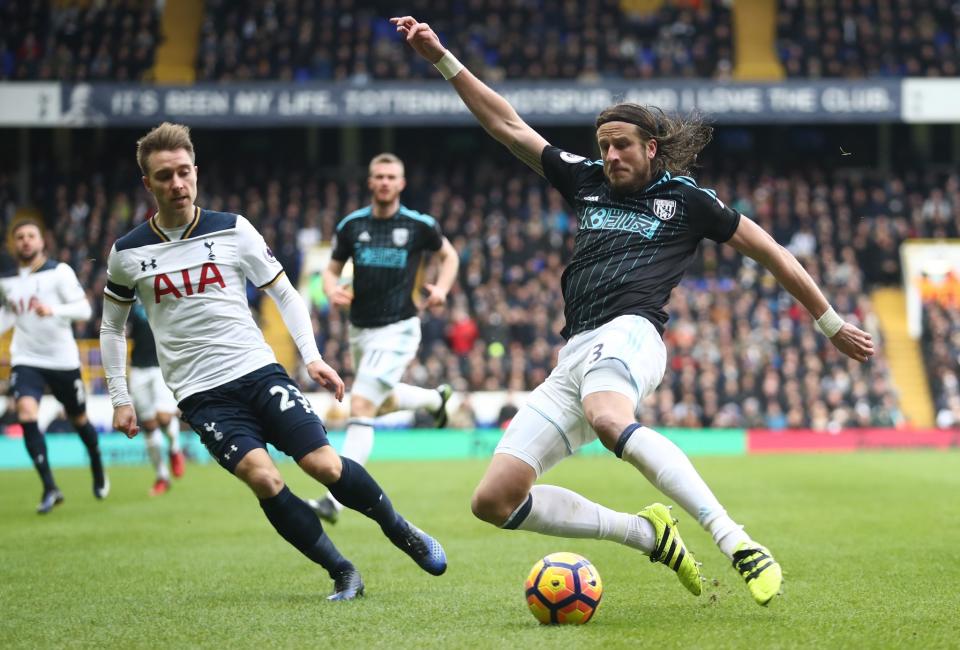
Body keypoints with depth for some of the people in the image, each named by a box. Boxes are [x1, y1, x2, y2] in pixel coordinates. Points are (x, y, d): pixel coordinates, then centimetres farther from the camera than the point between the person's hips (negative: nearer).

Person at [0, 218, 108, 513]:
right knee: (26, 414, -21)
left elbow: (84, 309, -16)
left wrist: (52, 310, -31)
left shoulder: (59, 272, -10)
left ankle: (98, 471, 43)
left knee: (79, 419, 13)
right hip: (26, 359, 2)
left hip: (62, 359, -2)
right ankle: (50, 488, -18)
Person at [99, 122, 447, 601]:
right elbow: (112, 326, 16)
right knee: (263, 479, -22)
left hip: (259, 372, 1)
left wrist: (312, 357, -2)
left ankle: (402, 533, 13)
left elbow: (284, 293, 9)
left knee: (325, 465, -13)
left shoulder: (232, 230, 0)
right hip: (203, 396, -1)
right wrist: (120, 399, 11)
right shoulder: (128, 254, 1)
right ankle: (342, 574, -7)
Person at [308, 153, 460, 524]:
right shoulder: (352, 225, 1)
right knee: (380, 403, 24)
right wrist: (332, 289, -13)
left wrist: (441, 288, -6)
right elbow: (332, 269, 10)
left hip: (397, 329, -6)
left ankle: (335, 499, -20)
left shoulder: (419, 225, -5)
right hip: (360, 328, 6)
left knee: (361, 407, -18)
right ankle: (434, 398, 56)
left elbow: (449, 255, 12)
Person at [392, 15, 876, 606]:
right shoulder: (587, 180, 23)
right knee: (494, 499, -7)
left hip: (627, 334, -6)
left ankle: (738, 544, -48)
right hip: (573, 357, 6)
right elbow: (507, 125, 25)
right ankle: (648, 534, 1)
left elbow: (768, 250, 16)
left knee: (611, 421, -44)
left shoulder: (685, 197, 11)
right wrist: (441, 58, 21)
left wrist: (832, 323, 17)